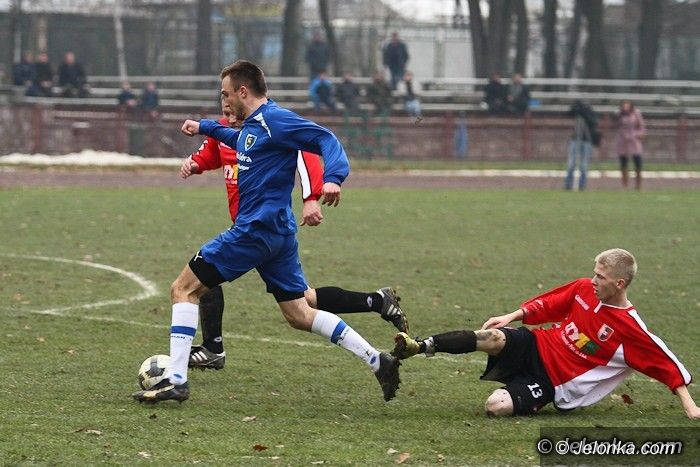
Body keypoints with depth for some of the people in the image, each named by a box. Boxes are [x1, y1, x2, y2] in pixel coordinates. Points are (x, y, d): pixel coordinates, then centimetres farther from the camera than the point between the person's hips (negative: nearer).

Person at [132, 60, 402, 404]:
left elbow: (326, 140, -21)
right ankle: (378, 361, 8)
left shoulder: (275, 120, -13)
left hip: (257, 229, -10)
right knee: (299, 315, 12)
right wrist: (204, 127, 46)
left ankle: (176, 381, -9)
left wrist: (333, 178, -38)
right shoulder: (252, 125, 16)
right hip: (278, 232, 10)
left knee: (184, 289, -4)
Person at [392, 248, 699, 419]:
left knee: (498, 406, -31)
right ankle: (420, 347, -28)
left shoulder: (631, 330, -17)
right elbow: (548, 304, 14)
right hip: (538, 349, 4)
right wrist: (514, 316, 4)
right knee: (494, 337, -28)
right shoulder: (584, 289, -1)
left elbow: (668, 366, -13)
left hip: (552, 383, -4)